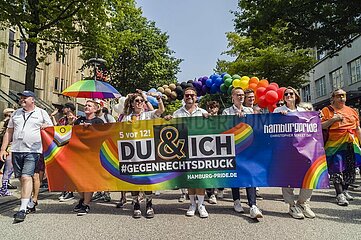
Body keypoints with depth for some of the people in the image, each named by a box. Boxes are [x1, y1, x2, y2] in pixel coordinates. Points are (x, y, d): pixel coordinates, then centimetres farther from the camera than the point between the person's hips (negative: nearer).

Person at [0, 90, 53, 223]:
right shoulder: (16, 113, 17)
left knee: (26, 177, -12)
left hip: (32, 151, -5)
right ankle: (29, 203, 26)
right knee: (21, 178, 10)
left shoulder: (41, 113, 5)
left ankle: (23, 209, -9)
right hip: (16, 151, 5)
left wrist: (46, 127, -17)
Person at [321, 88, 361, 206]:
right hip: (335, 143, -5)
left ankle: (345, 190, 24)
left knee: (351, 169, 8)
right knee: (337, 168, -9)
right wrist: (333, 119, -14)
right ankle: (340, 194, -2)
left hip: (351, 144, 5)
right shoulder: (327, 110, 3)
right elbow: (321, 126, -4)